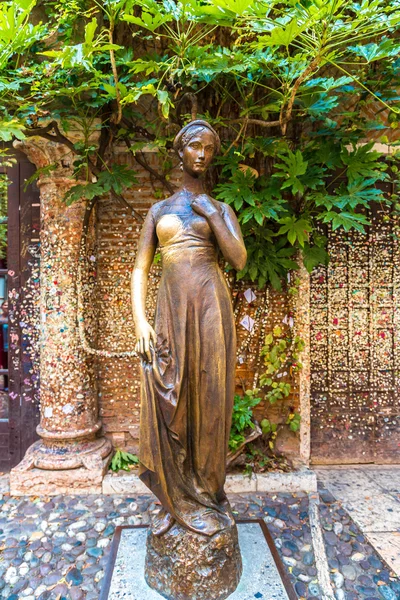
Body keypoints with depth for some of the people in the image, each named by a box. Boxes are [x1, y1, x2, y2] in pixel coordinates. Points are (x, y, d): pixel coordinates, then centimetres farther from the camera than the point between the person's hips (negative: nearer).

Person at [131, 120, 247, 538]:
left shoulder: (220, 209, 13)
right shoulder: (159, 209, 16)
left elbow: (239, 260, -4)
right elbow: (140, 269, 7)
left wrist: (210, 213, -3)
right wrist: (140, 319, -6)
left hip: (209, 306, -1)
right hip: (171, 309, 2)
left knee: (207, 399, 3)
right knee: (168, 402, 3)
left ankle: (205, 497, 25)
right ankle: (176, 500, 24)